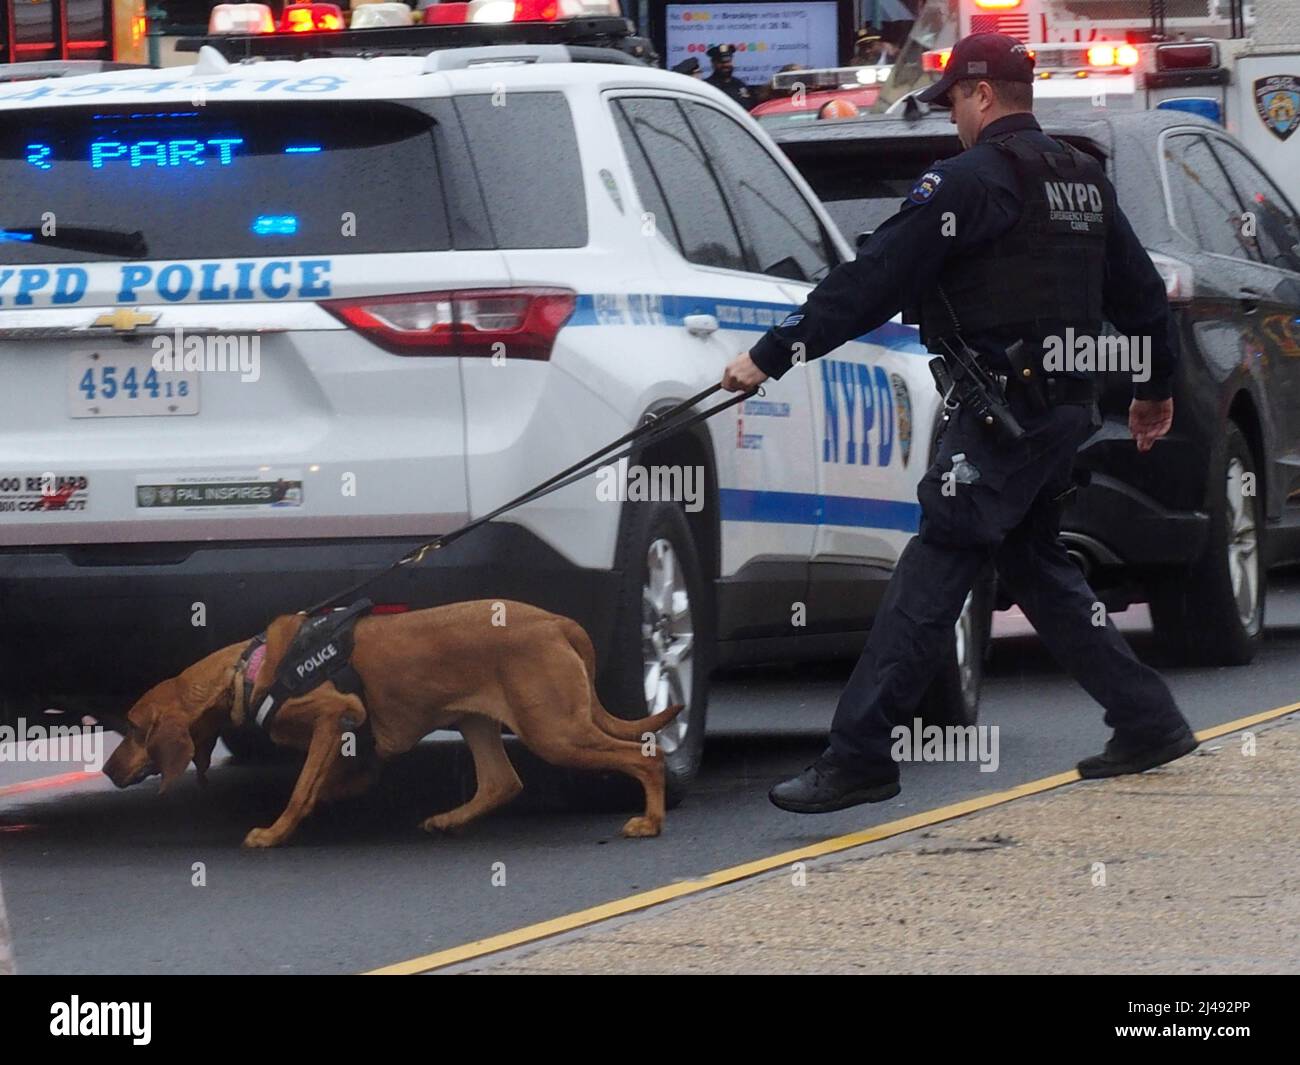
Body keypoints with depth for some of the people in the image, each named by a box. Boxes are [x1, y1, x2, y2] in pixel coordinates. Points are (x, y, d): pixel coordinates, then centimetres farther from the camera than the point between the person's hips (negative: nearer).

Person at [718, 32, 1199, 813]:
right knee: (1033, 561, 21)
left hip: (1005, 413, -9)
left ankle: (858, 755, -12)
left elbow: (874, 281, -16)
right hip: (1067, 403, 9)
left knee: (932, 576, -9)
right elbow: (1140, 292, 24)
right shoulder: (1084, 180, 15)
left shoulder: (976, 179, -12)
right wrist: (1158, 387, 39)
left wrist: (772, 356, -14)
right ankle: (1150, 722, 22)